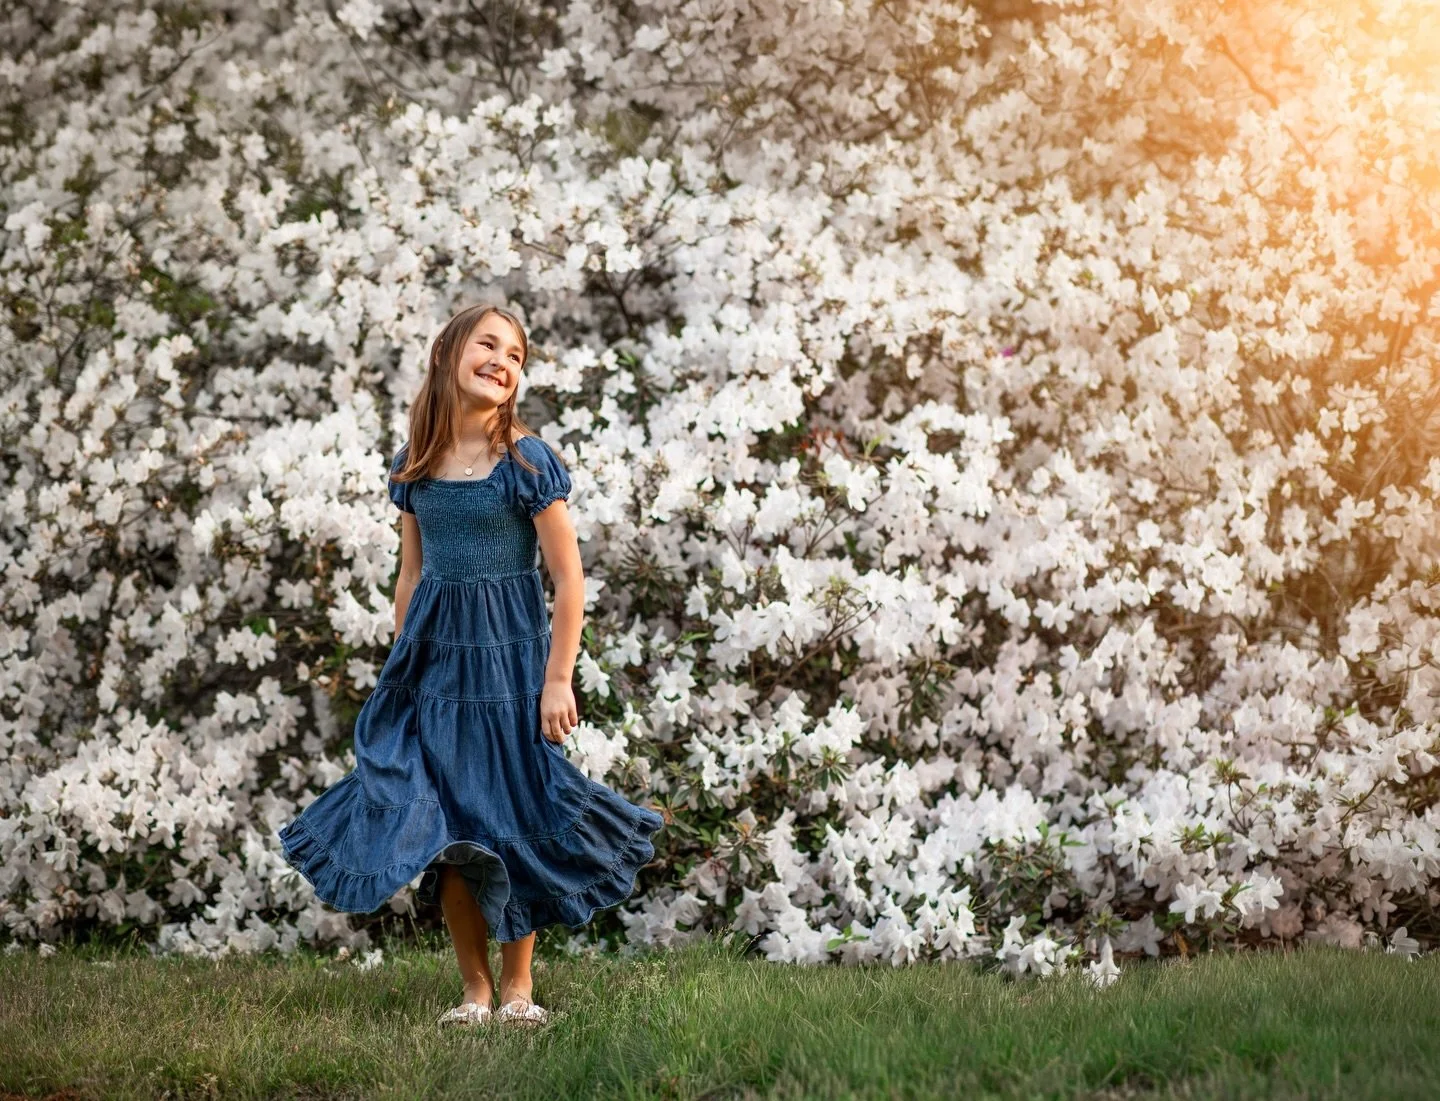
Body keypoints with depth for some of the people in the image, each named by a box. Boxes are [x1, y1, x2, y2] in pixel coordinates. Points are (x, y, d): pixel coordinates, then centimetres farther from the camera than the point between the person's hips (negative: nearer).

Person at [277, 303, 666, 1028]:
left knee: (510, 817, -1)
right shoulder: (414, 466, 6)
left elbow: (569, 578, -7)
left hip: (509, 654, -4)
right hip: (434, 657, 4)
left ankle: (517, 986, 12)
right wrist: (402, 668, 11)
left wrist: (558, 680, -11)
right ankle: (474, 989, 11)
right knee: (442, 826, 2)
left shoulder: (527, 461, -7)